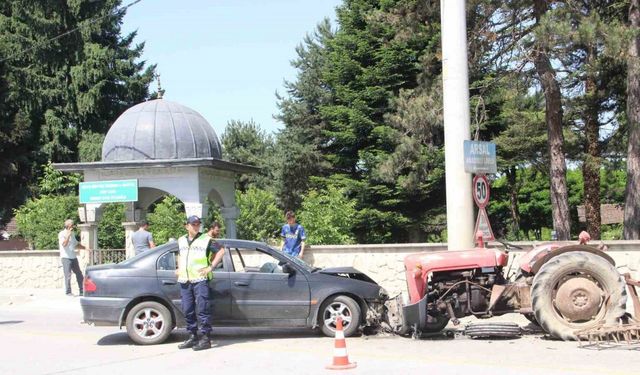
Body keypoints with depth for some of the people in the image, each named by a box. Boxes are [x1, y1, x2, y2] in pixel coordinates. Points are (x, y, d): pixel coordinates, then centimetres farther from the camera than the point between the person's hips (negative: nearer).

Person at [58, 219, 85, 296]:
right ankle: (68, 292, 1)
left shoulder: (72, 234, 15)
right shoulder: (62, 234, -7)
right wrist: (68, 235, -22)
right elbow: (64, 244, -22)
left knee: (79, 274, 6)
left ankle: (82, 291, 12)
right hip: (66, 257, -7)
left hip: (74, 257, 7)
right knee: (68, 275, -6)